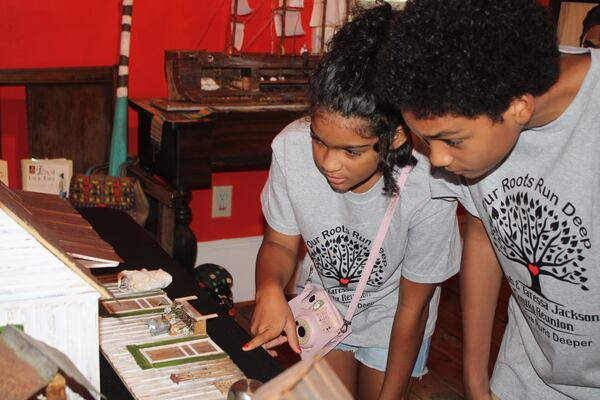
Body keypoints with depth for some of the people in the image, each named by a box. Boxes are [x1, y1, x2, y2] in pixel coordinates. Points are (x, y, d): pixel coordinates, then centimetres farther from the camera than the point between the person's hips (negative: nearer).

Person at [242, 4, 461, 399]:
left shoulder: (427, 195, -36)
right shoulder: (292, 148, -30)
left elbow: (412, 307, -20)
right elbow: (280, 242, -13)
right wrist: (270, 289, -35)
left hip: (390, 319, -2)